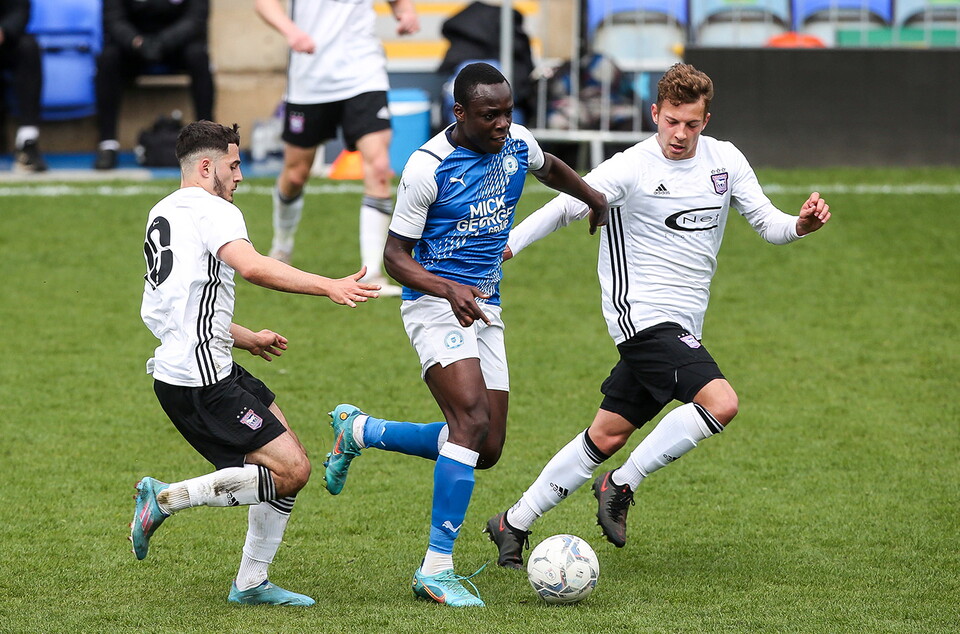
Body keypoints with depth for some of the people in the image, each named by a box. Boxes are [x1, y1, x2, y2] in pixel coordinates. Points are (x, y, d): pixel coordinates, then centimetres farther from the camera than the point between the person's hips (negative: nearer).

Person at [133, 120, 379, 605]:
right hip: (200, 379, -10)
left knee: (290, 464, 13)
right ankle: (167, 498, -9)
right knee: (291, 471, -13)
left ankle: (251, 583, 14)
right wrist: (329, 287, -34)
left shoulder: (161, 214, 21)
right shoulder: (212, 211, -10)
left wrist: (247, 338, 34)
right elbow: (252, 267, -30)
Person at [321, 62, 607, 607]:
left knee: (486, 450, 5)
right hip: (435, 303, -7)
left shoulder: (517, 143, 1)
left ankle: (359, 431, 26)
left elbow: (550, 169, 26)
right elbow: (396, 255, -11)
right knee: (473, 420, -25)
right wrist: (449, 290, -27)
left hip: (485, 309, 7)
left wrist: (595, 200, 40)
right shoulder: (427, 167, -17)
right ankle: (437, 569, -21)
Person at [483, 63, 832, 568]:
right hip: (642, 315, -7)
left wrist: (801, 224, -12)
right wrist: (505, 245, -20)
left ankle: (513, 524, 20)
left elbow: (767, 223, 10)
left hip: (682, 327, 7)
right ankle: (621, 486, -9)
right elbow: (565, 208, -11)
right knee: (720, 402, -24)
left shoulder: (726, 161, 7)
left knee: (608, 435, 9)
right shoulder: (632, 167, -11)